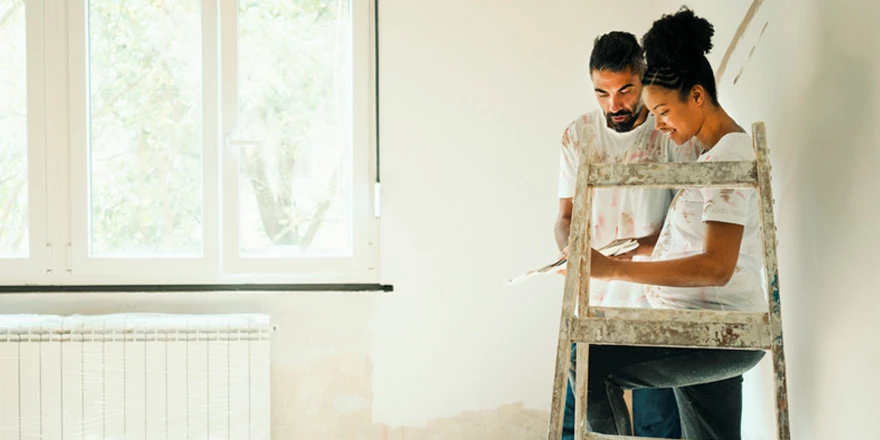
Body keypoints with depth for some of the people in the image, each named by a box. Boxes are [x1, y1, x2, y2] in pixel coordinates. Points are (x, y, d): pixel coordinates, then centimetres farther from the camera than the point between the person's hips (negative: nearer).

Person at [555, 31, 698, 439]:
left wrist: (640, 246, -23)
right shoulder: (578, 135, 6)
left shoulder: (674, 134, -4)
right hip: (591, 302, 3)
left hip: (655, 303, -3)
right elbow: (567, 214, 8)